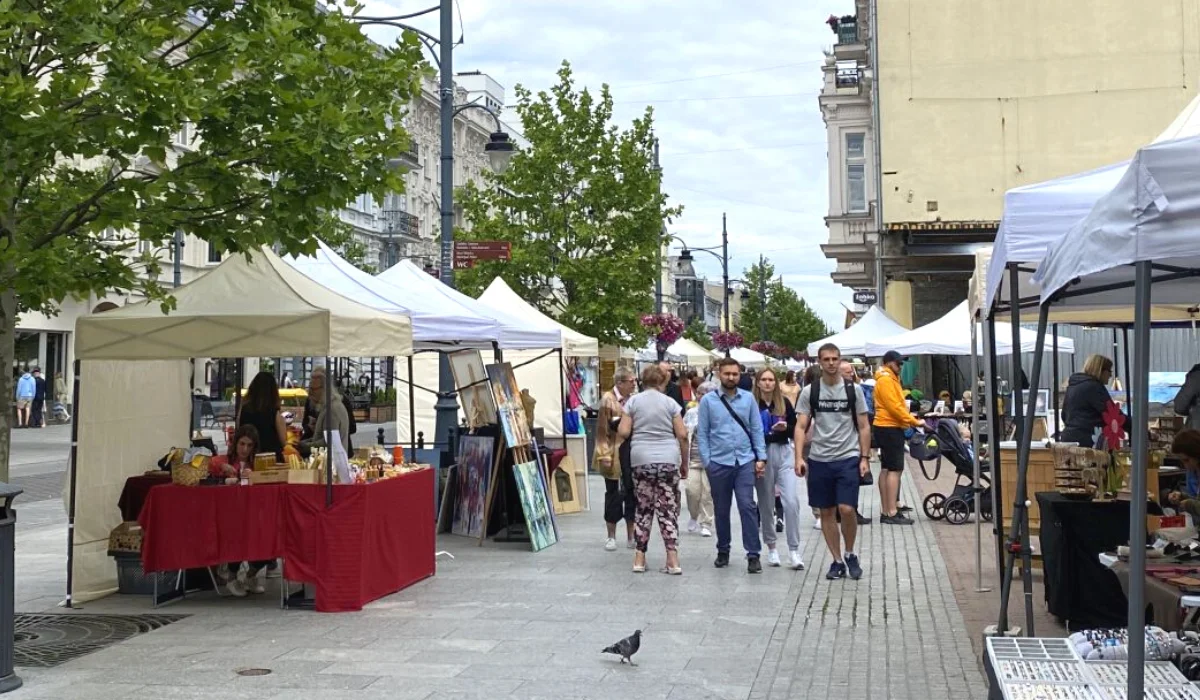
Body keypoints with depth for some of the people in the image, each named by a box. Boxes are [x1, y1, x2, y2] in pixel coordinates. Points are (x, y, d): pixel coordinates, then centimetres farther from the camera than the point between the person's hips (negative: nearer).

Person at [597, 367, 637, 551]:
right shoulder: (608, 399, -8)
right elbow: (602, 430, -10)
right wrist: (604, 455, -15)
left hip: (633, 451, 4)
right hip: (615, 453, -4)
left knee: (632, 492, 7)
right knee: (613, 493, 5)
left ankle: (631, 536, 17)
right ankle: (611, 537, 15)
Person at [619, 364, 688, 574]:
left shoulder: (633, 401, 5)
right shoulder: (670, 402, 4)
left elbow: (623, 432, -1)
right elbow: (682, 435, 1)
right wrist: (684, 462, 11)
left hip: (641, 460, 1)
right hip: (668, 460, -1)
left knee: (644, 508, 10)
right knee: (668, 510, 2)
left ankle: (639, 558, 10)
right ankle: (673, 559, -3)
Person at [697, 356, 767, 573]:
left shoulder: (748, 398, 4)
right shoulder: (708, 400, 0)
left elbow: (757, 429, 5)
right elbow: (702, 433, 0)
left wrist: (761, 457, -1)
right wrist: (706, 461, -5)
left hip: (745, 462, 0)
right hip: (719, 463, 0)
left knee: (747, 507, -8)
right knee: (721, 510, 11)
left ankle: (753, 555, -3)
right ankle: (723, 551, 26)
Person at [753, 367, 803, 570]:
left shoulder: (784, 403, 4)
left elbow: (795, 430, 9)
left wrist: (785, 428, -11)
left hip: (784, 454, 1)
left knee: (791, 501, -9)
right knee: (766, 504, 8)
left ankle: (794, 550, -4)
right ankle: (771, 547, 22)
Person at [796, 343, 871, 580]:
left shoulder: (853, 389, 1)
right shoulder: (809, 391, 2)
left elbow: (863, 426, 4)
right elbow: (801, 426, 0)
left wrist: (865, 457, -4)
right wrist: (799, 458, -10)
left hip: (848, 458, -2)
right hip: (819, 460, 2)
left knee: (847, 509, -12)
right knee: (827, 512, 7)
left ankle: (850, 553, 13)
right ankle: (837, 561, 18)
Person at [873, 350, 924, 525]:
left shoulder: (889, 379, 19)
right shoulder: (886, 380, -14)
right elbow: (895, 407, -20)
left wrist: (911, 419, 9)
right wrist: (915, 421, -16)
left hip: (887, 428, 11)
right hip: (890, 429, -11)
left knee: (886, 469, 11)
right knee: (895, 470, -11)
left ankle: (885, 512, 15)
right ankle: (892, 513, -12)